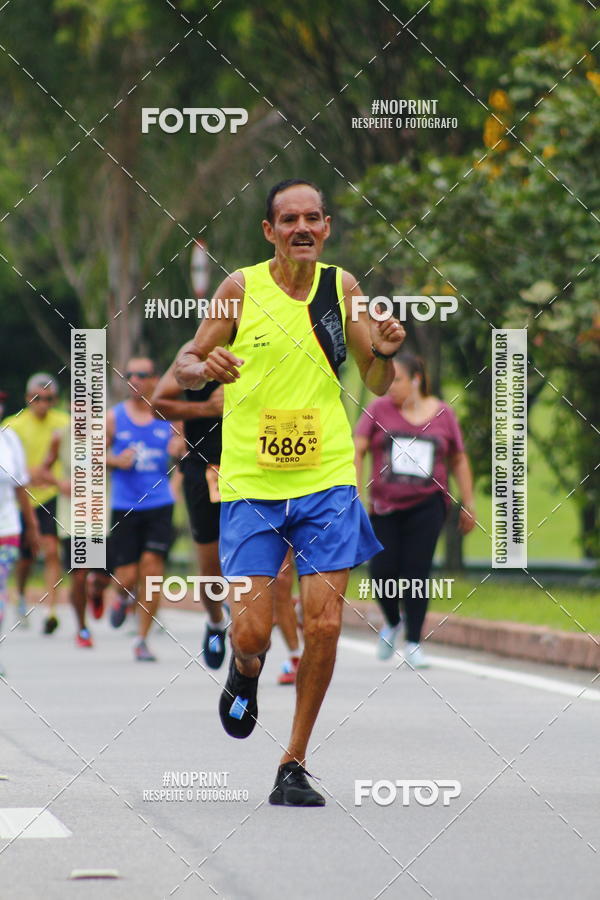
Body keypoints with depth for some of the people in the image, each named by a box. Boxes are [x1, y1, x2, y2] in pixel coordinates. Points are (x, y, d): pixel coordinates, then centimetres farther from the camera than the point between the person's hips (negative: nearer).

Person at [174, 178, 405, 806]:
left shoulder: (342, 287, 4)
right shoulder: (240, 288, -3)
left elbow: (376, 385, 11)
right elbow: (184, 365, 4)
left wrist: (384, 352, -11)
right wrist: (204, 367, -19)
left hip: (327, 479, 2)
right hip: (251, 482, -2)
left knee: (323, 625, -6)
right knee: (252, 632, -8)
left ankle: (293, 767, 7)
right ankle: (245, 672, 31)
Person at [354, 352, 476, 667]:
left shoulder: (442, 414, 4)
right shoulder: (379, 410, 1)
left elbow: (458, 461, 13)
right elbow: (356, 451, -3)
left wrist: (468, 505, 12)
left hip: (427, 503, -1)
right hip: (385, 505, 1)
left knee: (416, 573, -9)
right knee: (382, 570, -7)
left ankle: (413, 644, -1)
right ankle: (392, 623, 23)